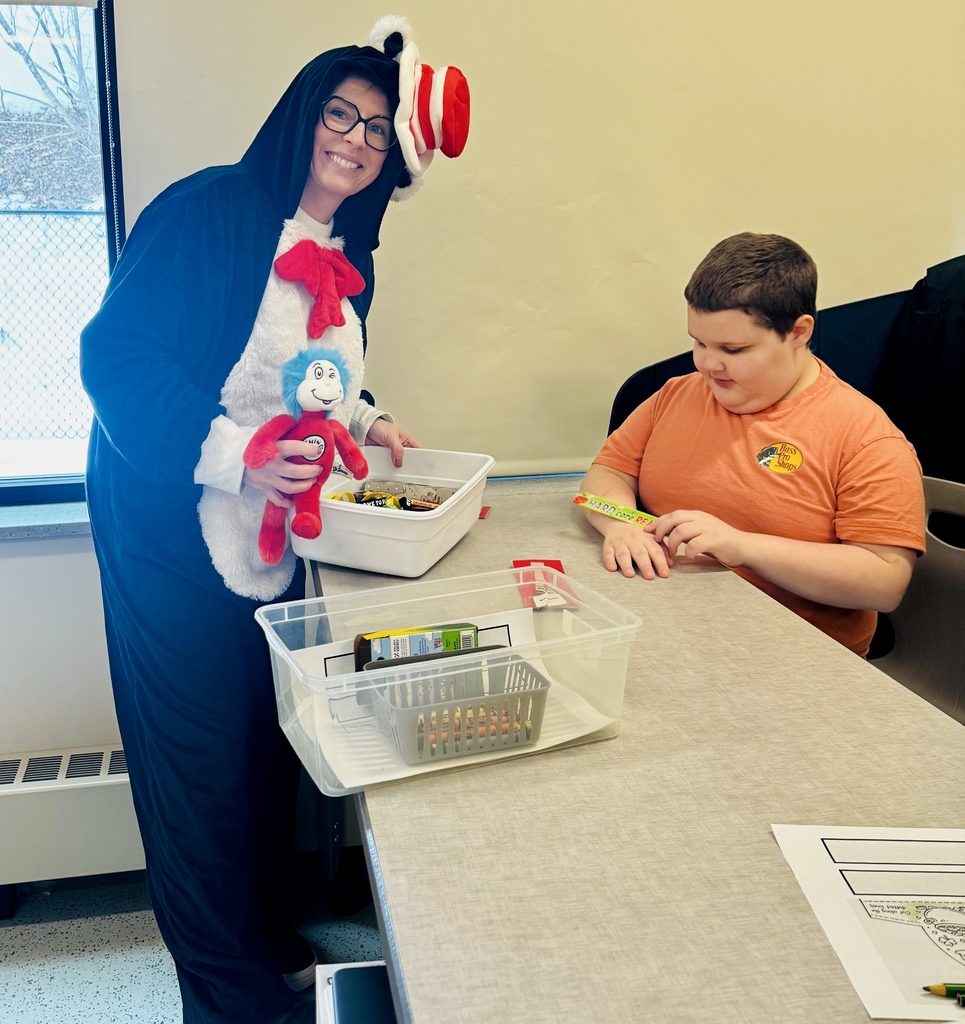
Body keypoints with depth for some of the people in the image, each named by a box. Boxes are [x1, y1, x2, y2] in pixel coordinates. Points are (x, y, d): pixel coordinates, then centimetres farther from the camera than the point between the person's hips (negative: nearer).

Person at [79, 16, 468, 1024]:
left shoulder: (346, 258, 11)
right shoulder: (204, 212, -13)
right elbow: (115, 355, -18)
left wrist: (360, 419, 2)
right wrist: (233, 453, -28)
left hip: (276, 538, 7)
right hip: (172, 533, -7)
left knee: (268, 741, 14)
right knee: (200, 752, 4)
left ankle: (263, 926, 38)